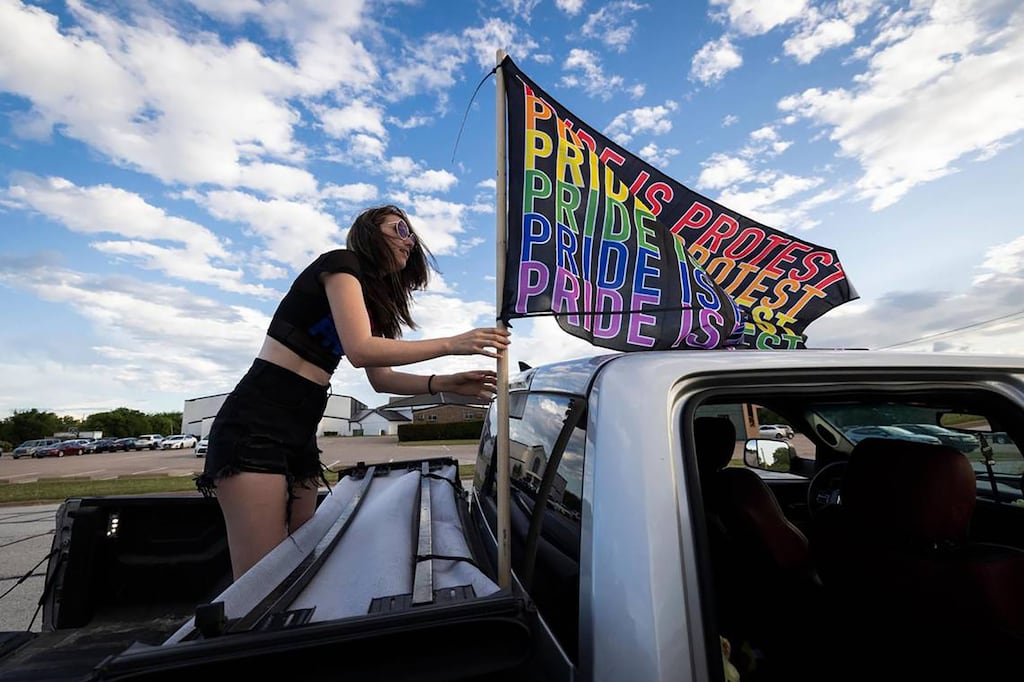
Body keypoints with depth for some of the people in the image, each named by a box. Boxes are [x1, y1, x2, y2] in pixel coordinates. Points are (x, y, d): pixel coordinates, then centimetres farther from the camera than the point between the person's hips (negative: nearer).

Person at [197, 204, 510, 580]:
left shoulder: (372, 298, 18)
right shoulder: (340, 263, -7)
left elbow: (380, 378, 11)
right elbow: (360, 350, -23)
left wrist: (446, 383, -2)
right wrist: (452, 344, -20)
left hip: (300, 434, 9)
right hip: (256, 425, -9)